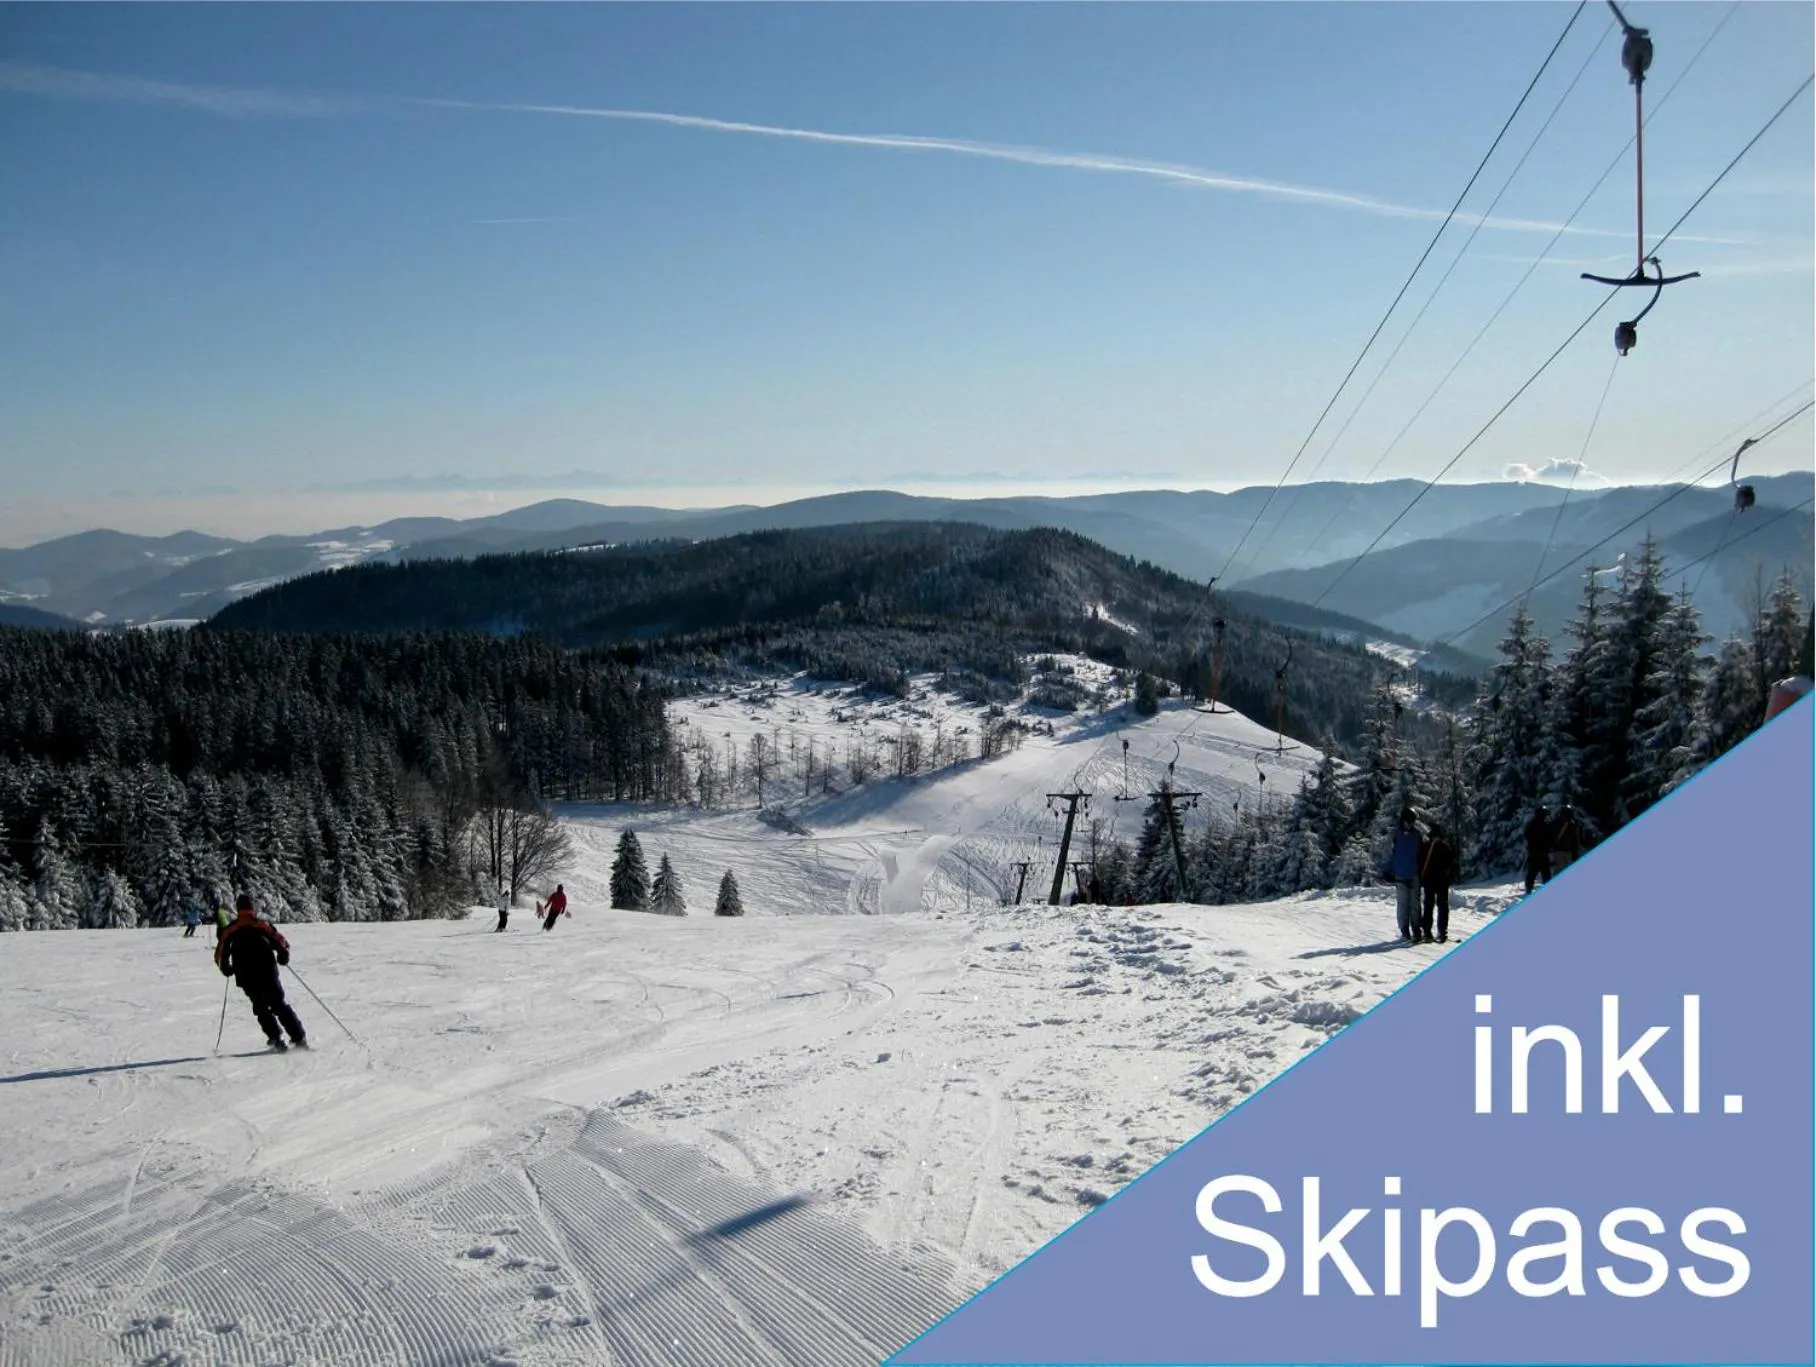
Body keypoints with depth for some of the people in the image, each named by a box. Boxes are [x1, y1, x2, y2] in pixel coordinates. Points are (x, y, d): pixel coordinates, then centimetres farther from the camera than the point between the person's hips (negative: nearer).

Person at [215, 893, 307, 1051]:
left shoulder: (230, 930, 8)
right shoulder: (263, 925, 4)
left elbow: (221, 954, 7)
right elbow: (280, 942, -4)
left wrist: (226, 969, 22)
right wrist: (283, 955, 12)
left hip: (246, 978, 1)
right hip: (268, 972, -1)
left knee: (261, 1008, 13)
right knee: (280, 1005, 7)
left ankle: (276, 1039, -4)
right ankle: (299, 1038, -3)